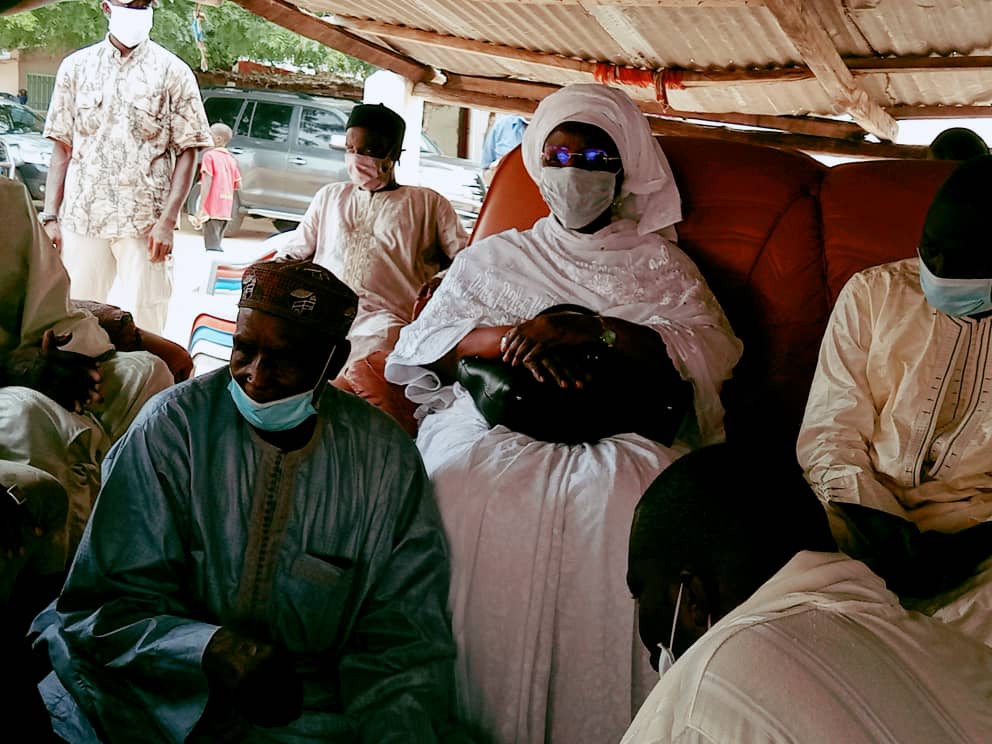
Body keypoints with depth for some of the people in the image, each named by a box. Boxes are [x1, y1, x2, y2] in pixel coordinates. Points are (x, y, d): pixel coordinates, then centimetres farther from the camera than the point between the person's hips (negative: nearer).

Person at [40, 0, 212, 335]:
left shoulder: (172, 71, 3)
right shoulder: (76, 66, 10)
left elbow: (187, 151, 0)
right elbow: (62, 147, 11)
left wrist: (167, 220, -9)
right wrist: (50, 216, 3)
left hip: (146, 222, -2)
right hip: (81, 218, 2)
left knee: (144, 323, 0)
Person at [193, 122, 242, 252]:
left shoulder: (209, 155, -8)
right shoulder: (231, 159, 11)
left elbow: (207, 183, -15)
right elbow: (238, 185, 12)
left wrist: (200, 208, -15)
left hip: (212, 209, -7)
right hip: (226, 210, 7)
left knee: (212, 246, -7)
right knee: (216, 245, 19)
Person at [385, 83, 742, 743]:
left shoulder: (660, 262, 21)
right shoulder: (495, 257, 26)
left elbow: (713, 350, 2)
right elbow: (422, 341, 13)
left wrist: (595, 330, -12)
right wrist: (511, 337, -7)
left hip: (617, 433, -1)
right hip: (496, 418, 2)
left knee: (623, 497, -36)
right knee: (458, 482, -33)